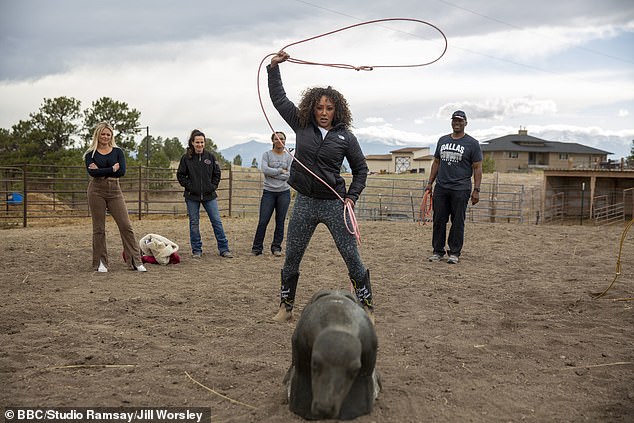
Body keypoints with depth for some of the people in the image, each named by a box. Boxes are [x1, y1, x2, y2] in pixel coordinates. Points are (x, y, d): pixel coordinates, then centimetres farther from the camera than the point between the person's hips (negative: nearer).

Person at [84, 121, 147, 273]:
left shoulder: (118, 151, 7)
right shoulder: (90, 154, 4)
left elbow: (122, 171, -9)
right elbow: (92, 172, -14)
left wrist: (101, 171, -10)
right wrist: (112, 169, -13)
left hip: (115, 191, 1)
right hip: (96, 191, -1)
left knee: (126, 226, -3)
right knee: (99, 228, 4)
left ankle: (136, 261, 1)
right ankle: (101, 262, 14)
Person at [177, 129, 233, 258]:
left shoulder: (210, 156, 3)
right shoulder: (186, 158, -2)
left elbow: (217, 173, 12)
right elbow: (180, 175, 3)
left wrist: (213, 186, 2)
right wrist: (189, 186, -5)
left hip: (209, 195, 1)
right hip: (192, 196, -1)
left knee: (217, 221, 0)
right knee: (194, 223, 6)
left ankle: (224, 249, 7)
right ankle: (196, 250, 16)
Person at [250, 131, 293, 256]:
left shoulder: (289, 157, 6)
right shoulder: (267, 154, 3)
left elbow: (289, 176, -5)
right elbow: (265, 169, -13)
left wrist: (272, 174, -8)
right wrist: (280, 171, -9)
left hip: (284, 192, 2)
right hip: (268, 192, -1)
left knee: (280, 221, 5)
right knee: (263, 221, -3)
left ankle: (276, 247, 15)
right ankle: (257, 248, 6)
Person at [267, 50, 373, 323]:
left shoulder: (345, 136, -1)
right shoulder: (302, 125, 3)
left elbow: (360, 169, 8)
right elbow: (278, 98, 10)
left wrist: (352, 196, -3)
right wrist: (274, 67, 6)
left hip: (334, 204, -2)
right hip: (304, 203, 2)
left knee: (351, 256, -1)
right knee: (291, 258, 8)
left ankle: (366, 306, 12)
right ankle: (286, 306, 24)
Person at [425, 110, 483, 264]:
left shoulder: (472, 143, 0)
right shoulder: (442, 140, 14)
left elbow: (477, 168, -3)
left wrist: (476, 190, -10)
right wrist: (430, 183, 14)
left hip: (460, 189, -4)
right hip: (440, 188, 4)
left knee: (457, 222, 0)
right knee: (439, 220, 6)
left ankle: (454, 253, 9)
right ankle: (438, 251, 15)